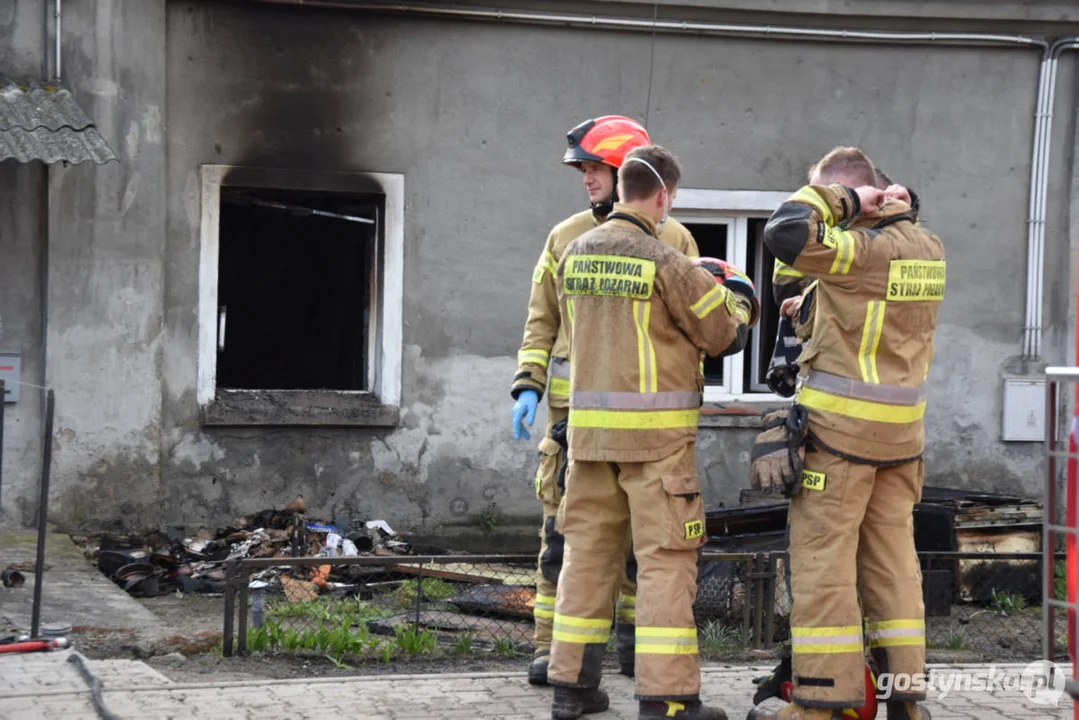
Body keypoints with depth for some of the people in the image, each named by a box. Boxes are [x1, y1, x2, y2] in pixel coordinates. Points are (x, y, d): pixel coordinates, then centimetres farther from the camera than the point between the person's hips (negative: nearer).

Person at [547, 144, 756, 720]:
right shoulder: (665, 263, -12)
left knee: (588, 548, 13)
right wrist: (738, 301, 19)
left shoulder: (575, 256, 6)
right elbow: (722, 336, -3)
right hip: (656, 433, -6)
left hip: (590, 426, 6)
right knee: (665, 559, -2)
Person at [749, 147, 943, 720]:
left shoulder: (864, 248, -17)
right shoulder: (926, 248, 10)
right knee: (891, 559, 11)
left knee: (822, 557, -3)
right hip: (902, 429, 8)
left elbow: (785, 233, -26)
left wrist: (842, 199, -13)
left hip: (841, 421, -8)